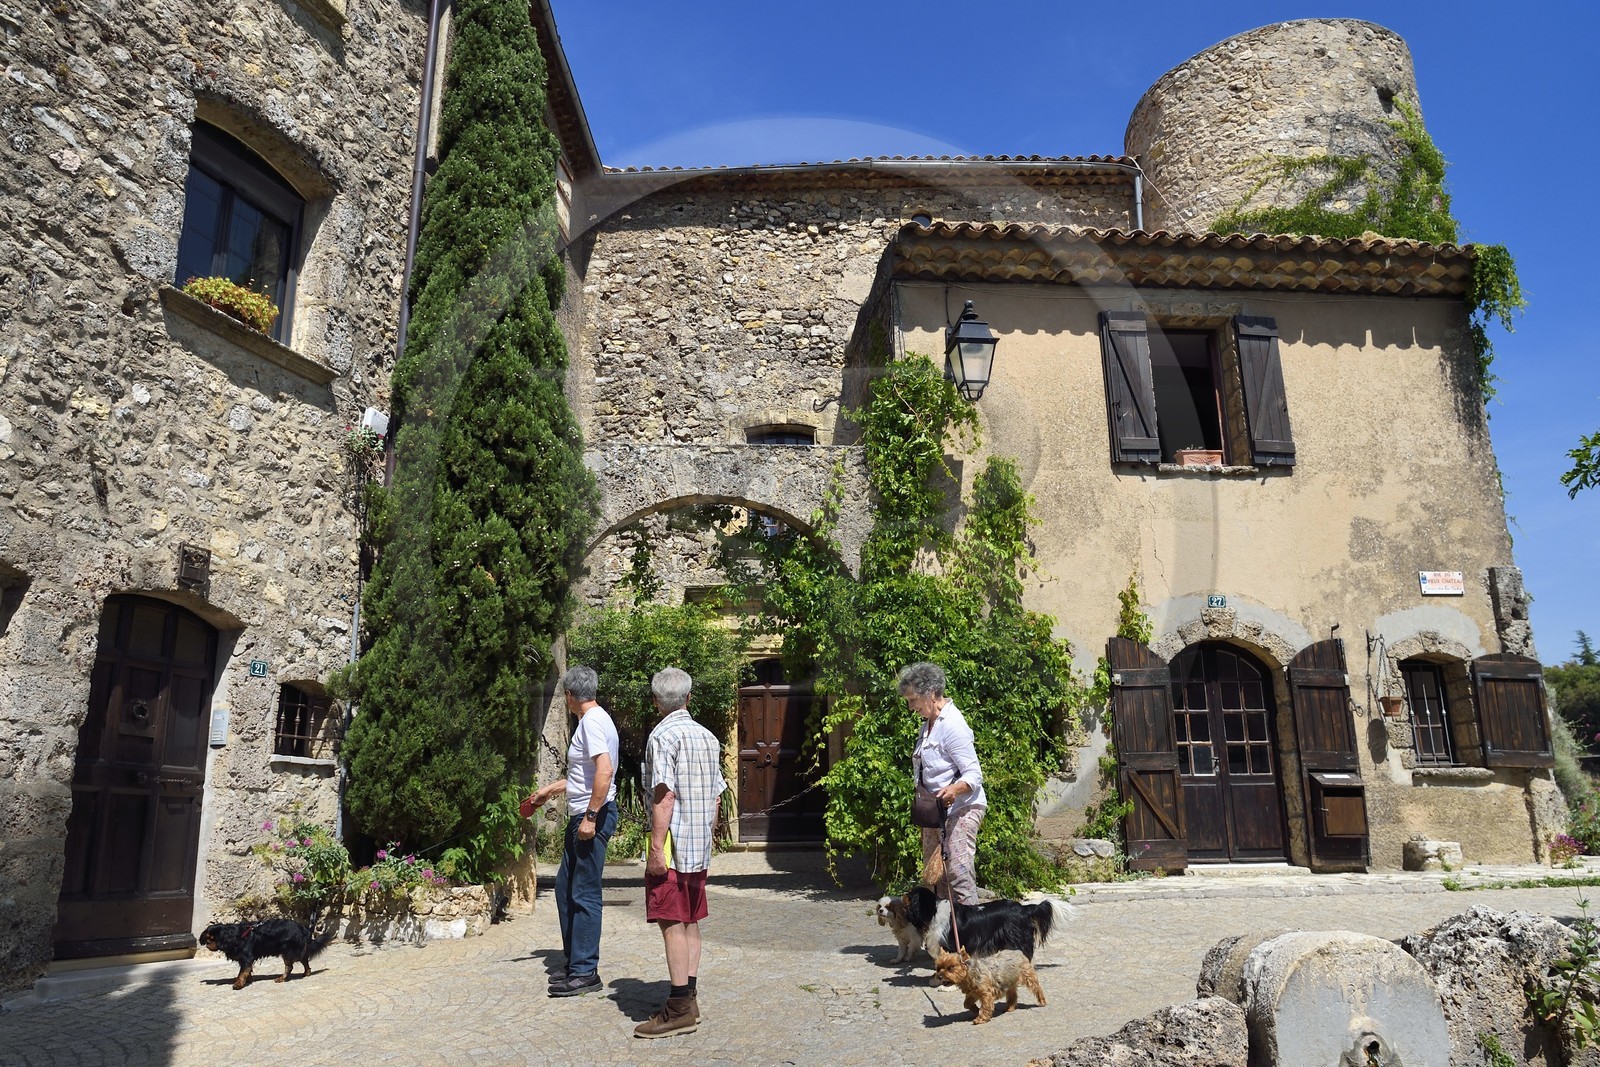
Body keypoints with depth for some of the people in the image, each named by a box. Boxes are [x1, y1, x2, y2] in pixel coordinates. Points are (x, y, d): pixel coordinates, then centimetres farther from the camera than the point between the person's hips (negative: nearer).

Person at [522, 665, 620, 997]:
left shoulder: (593, 721, -15)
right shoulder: (592, 719, 17)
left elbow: (605, 771, -27)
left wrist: (590, 817, -26)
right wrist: (548, 790, 37)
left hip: (593, 817, -11)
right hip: (581, 817, 11)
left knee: (584, 895, -4)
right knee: (565, 888, 16)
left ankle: (586, 971, 5)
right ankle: (574, 962, 26)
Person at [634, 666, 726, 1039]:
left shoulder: (662, 736, -11)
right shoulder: (709, 737, 11)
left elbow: (665, 796, -18)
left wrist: (656, 848, -17)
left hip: (673, 844, -8)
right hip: (701, 846, 8)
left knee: (672, 923, -4)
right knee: (690, 922, 13)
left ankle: (679, 1010, -1)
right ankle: (689, 1000, 20)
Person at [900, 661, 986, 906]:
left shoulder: (953, 725, -16)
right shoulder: (928, 725, 13)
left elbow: (974, 774, -19)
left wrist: (955, 789, -37)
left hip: (961, 808, -10)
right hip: (934, 811, 10)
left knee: (959, 871, -16)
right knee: (932, 875, 10)